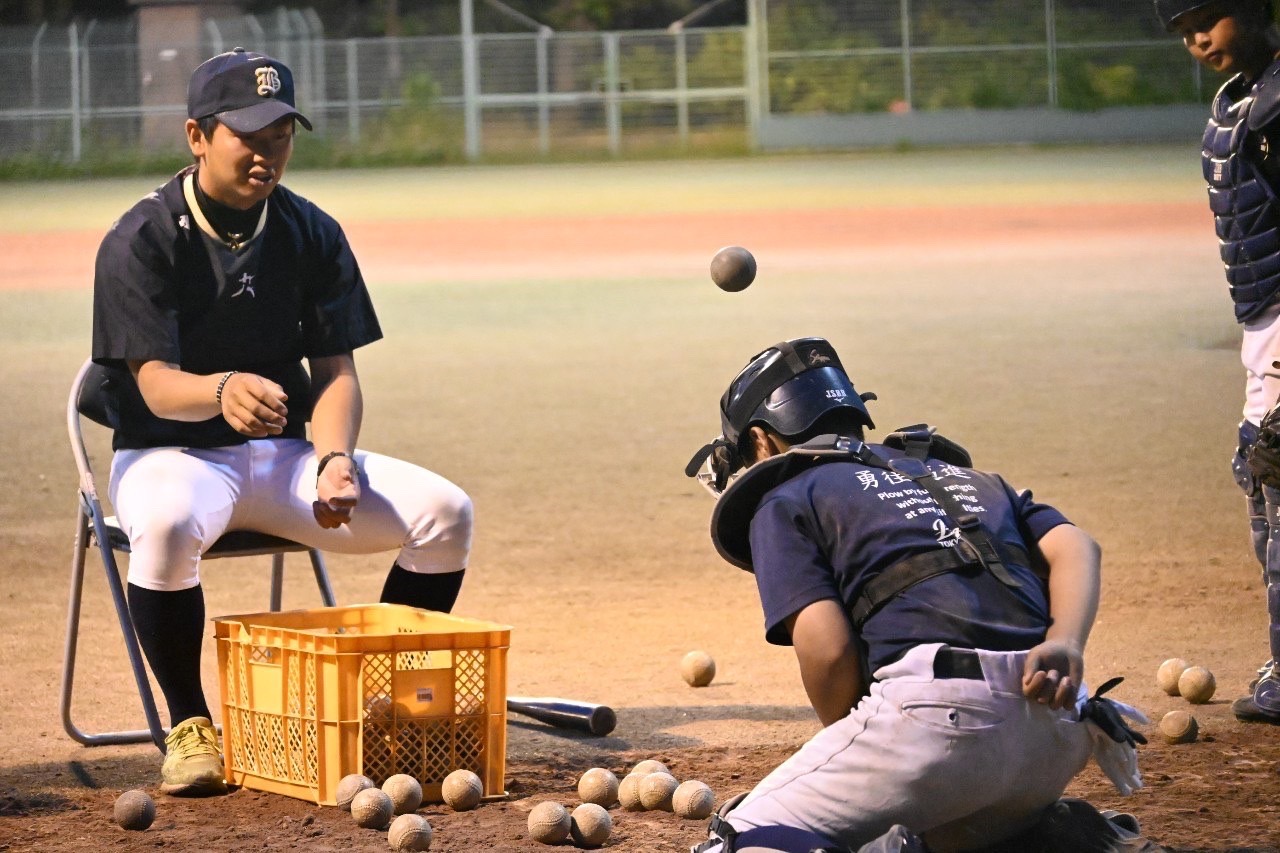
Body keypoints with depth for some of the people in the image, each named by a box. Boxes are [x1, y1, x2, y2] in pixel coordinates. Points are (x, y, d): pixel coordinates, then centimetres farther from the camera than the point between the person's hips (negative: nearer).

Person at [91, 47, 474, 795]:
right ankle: (190, 728, -21)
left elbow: (336, 371, 3)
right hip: (171, 454, -5)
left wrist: (334, 462, -18)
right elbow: (155, 385, -21)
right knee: (167, 524, -41)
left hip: (284, 452, 5)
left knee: (445, 512, -15)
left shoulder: (312, 235, 4)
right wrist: (222, 391, -45)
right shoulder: (141, 242, -11)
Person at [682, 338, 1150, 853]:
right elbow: (1075, 547, 15)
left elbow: (828, 650, -2)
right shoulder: (963, 475, 33)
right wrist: (1065, 644, -1)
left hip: (936, 709, -6)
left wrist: (856, 757, 13)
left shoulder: (782, 502, 14)